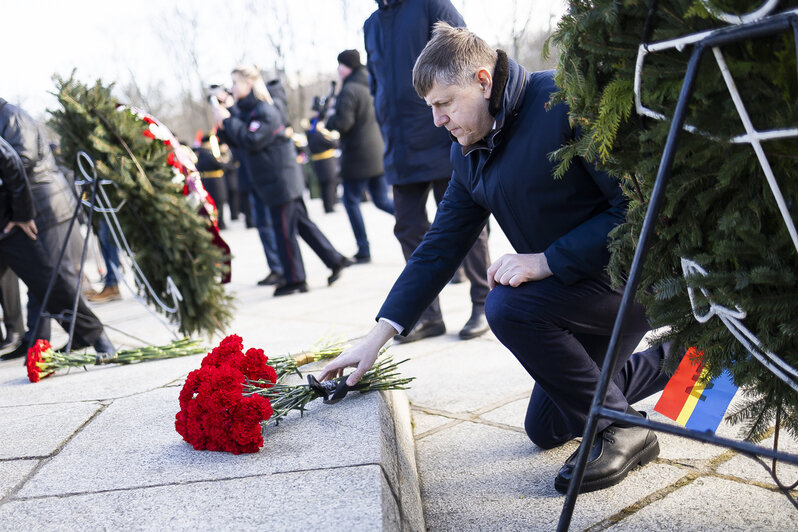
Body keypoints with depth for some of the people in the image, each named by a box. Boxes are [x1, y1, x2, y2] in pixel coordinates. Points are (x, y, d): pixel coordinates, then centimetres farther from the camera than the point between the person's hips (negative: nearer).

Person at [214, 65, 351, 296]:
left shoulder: (266, 111, -16)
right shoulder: (246, 110, 13)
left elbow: (251, 140, -25)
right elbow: (235, 140, 14)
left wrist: (228, 120, -18)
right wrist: (223, 125, -4)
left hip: (280, 179, -9)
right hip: (270, 179, 9)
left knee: (284, 229, -2)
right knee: (301, 222, 13)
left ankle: (294, 279, 8)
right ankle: (335, 260, 19)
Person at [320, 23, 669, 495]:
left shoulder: (564, 101, -22)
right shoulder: (470, 155, 3)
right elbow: (441, 247, 4)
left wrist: (547, 260, -27)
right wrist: (378, 336, -1)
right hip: (570, 281, 9)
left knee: (509, 306, -32)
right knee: (545, 428, 16)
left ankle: (620, 429, -13)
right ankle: (662, 364, 33)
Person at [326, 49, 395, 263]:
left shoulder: (349, 91, -15)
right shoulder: (370, 86, 11)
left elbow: (343, 123, -21)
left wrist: (328, 119, -1)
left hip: (358, 156, -8)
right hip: (378, 153, 8)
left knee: (351, 201, 4)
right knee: (382, 200, 14)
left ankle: (363, 251, 7)